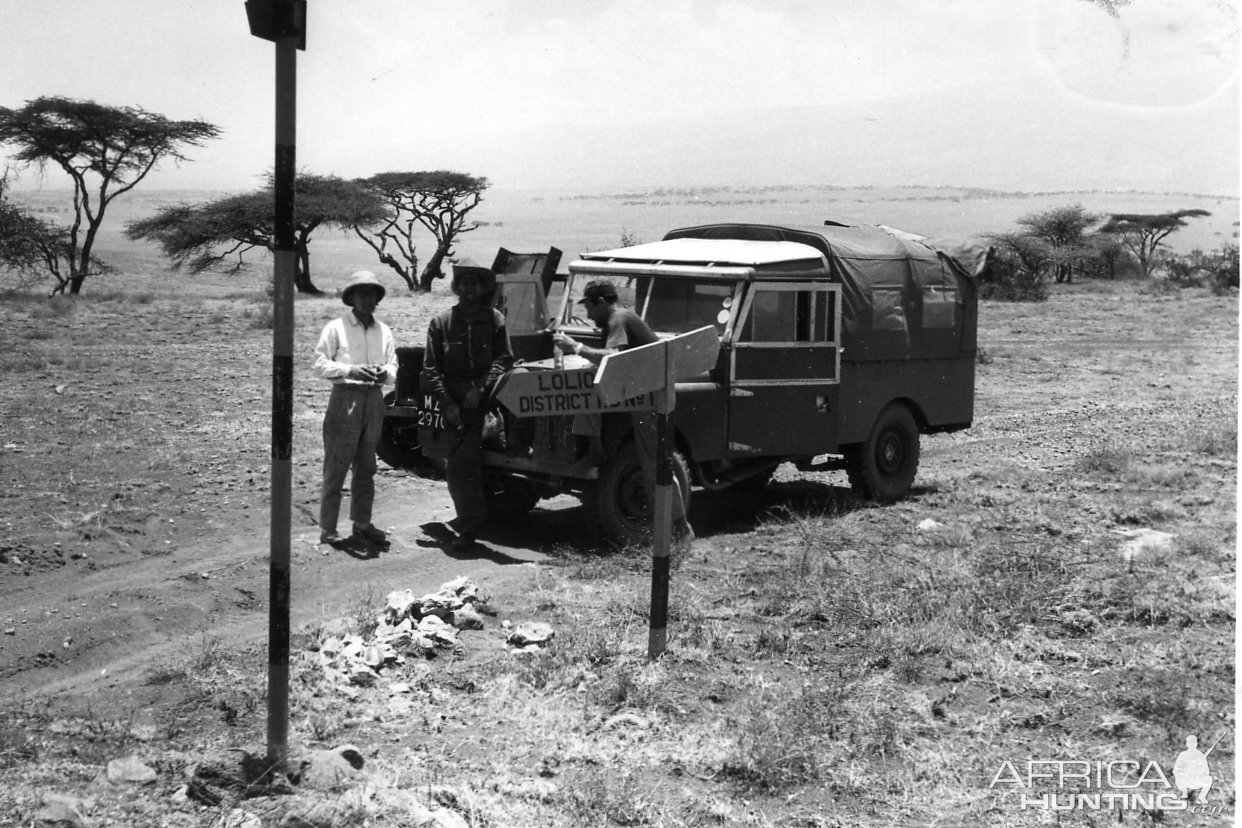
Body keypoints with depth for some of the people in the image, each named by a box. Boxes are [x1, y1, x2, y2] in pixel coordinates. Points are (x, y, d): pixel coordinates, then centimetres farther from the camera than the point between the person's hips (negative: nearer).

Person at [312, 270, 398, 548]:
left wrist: (385, 373, -13)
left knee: (366, 468, 14)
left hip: (374, 399, 5)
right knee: (336, 467, -4)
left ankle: (362, 523, 24)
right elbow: (320, 365, -7)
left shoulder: (384, 331, 11)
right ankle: (327, 529, 0)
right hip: (345, 398, -5)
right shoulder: (336, 328, -3)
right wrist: (351, 371, -21)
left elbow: (393, 367, 10)